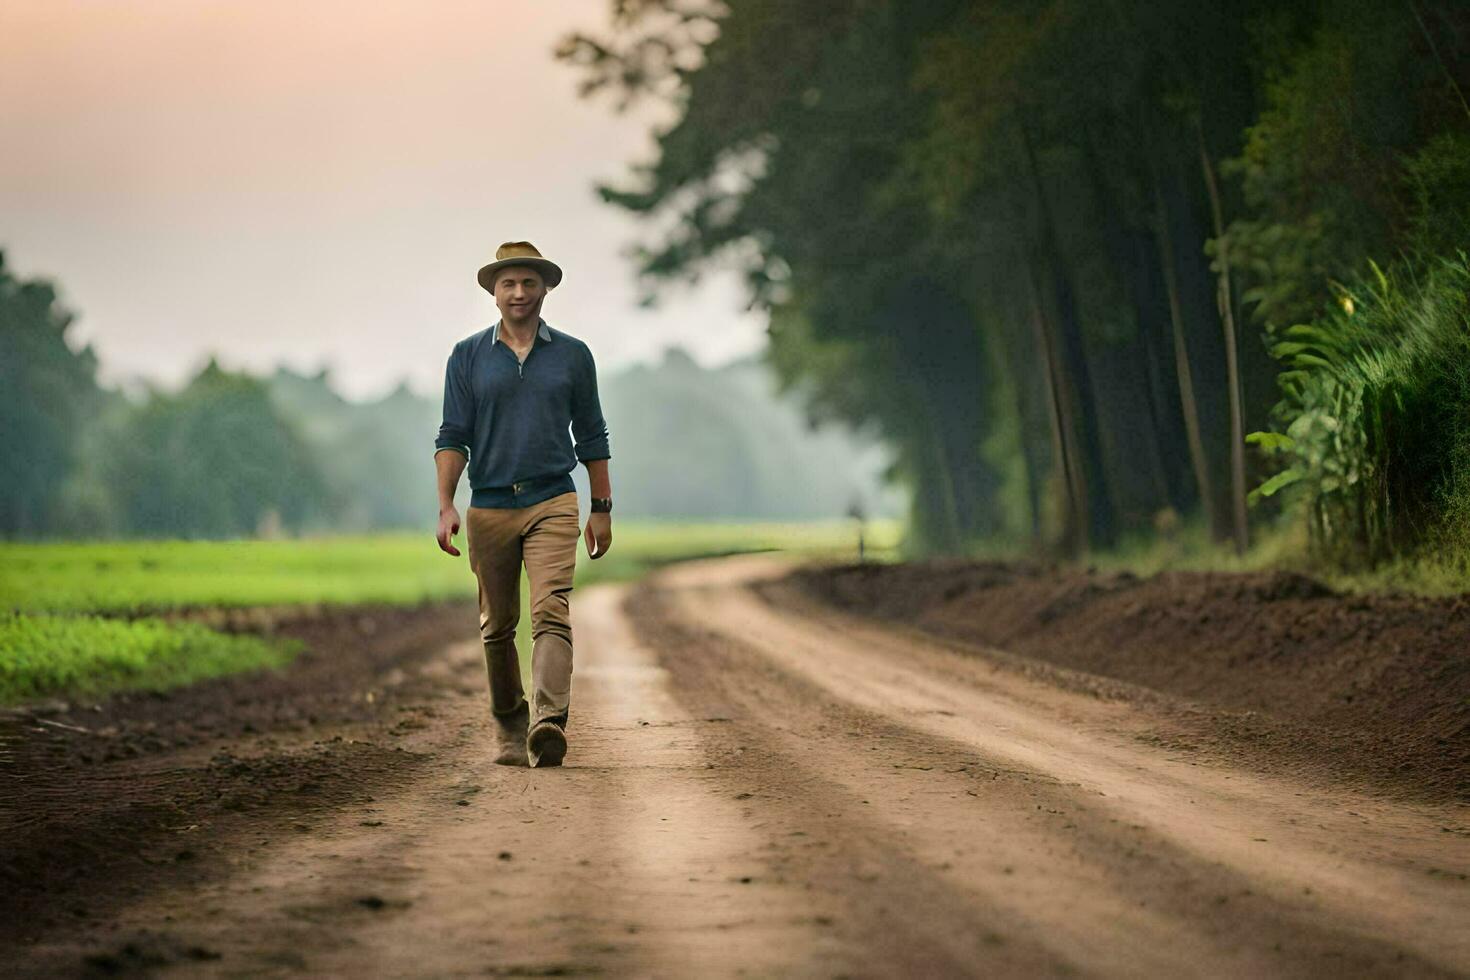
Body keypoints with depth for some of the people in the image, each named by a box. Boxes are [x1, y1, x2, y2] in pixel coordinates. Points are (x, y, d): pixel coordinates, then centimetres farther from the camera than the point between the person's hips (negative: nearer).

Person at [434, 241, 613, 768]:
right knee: (497, 626, 8)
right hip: (489, 506, 1)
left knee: (551, 612, -17)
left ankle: (548, 723, -29)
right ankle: (508, 728, 23)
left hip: (552, 505, -1)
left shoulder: (572, 354, 7)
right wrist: (446, 506, -9)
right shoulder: (468, 356, 6)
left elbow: (591, 437, 12)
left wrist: (602, 509, 9)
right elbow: (453, 438, 2)